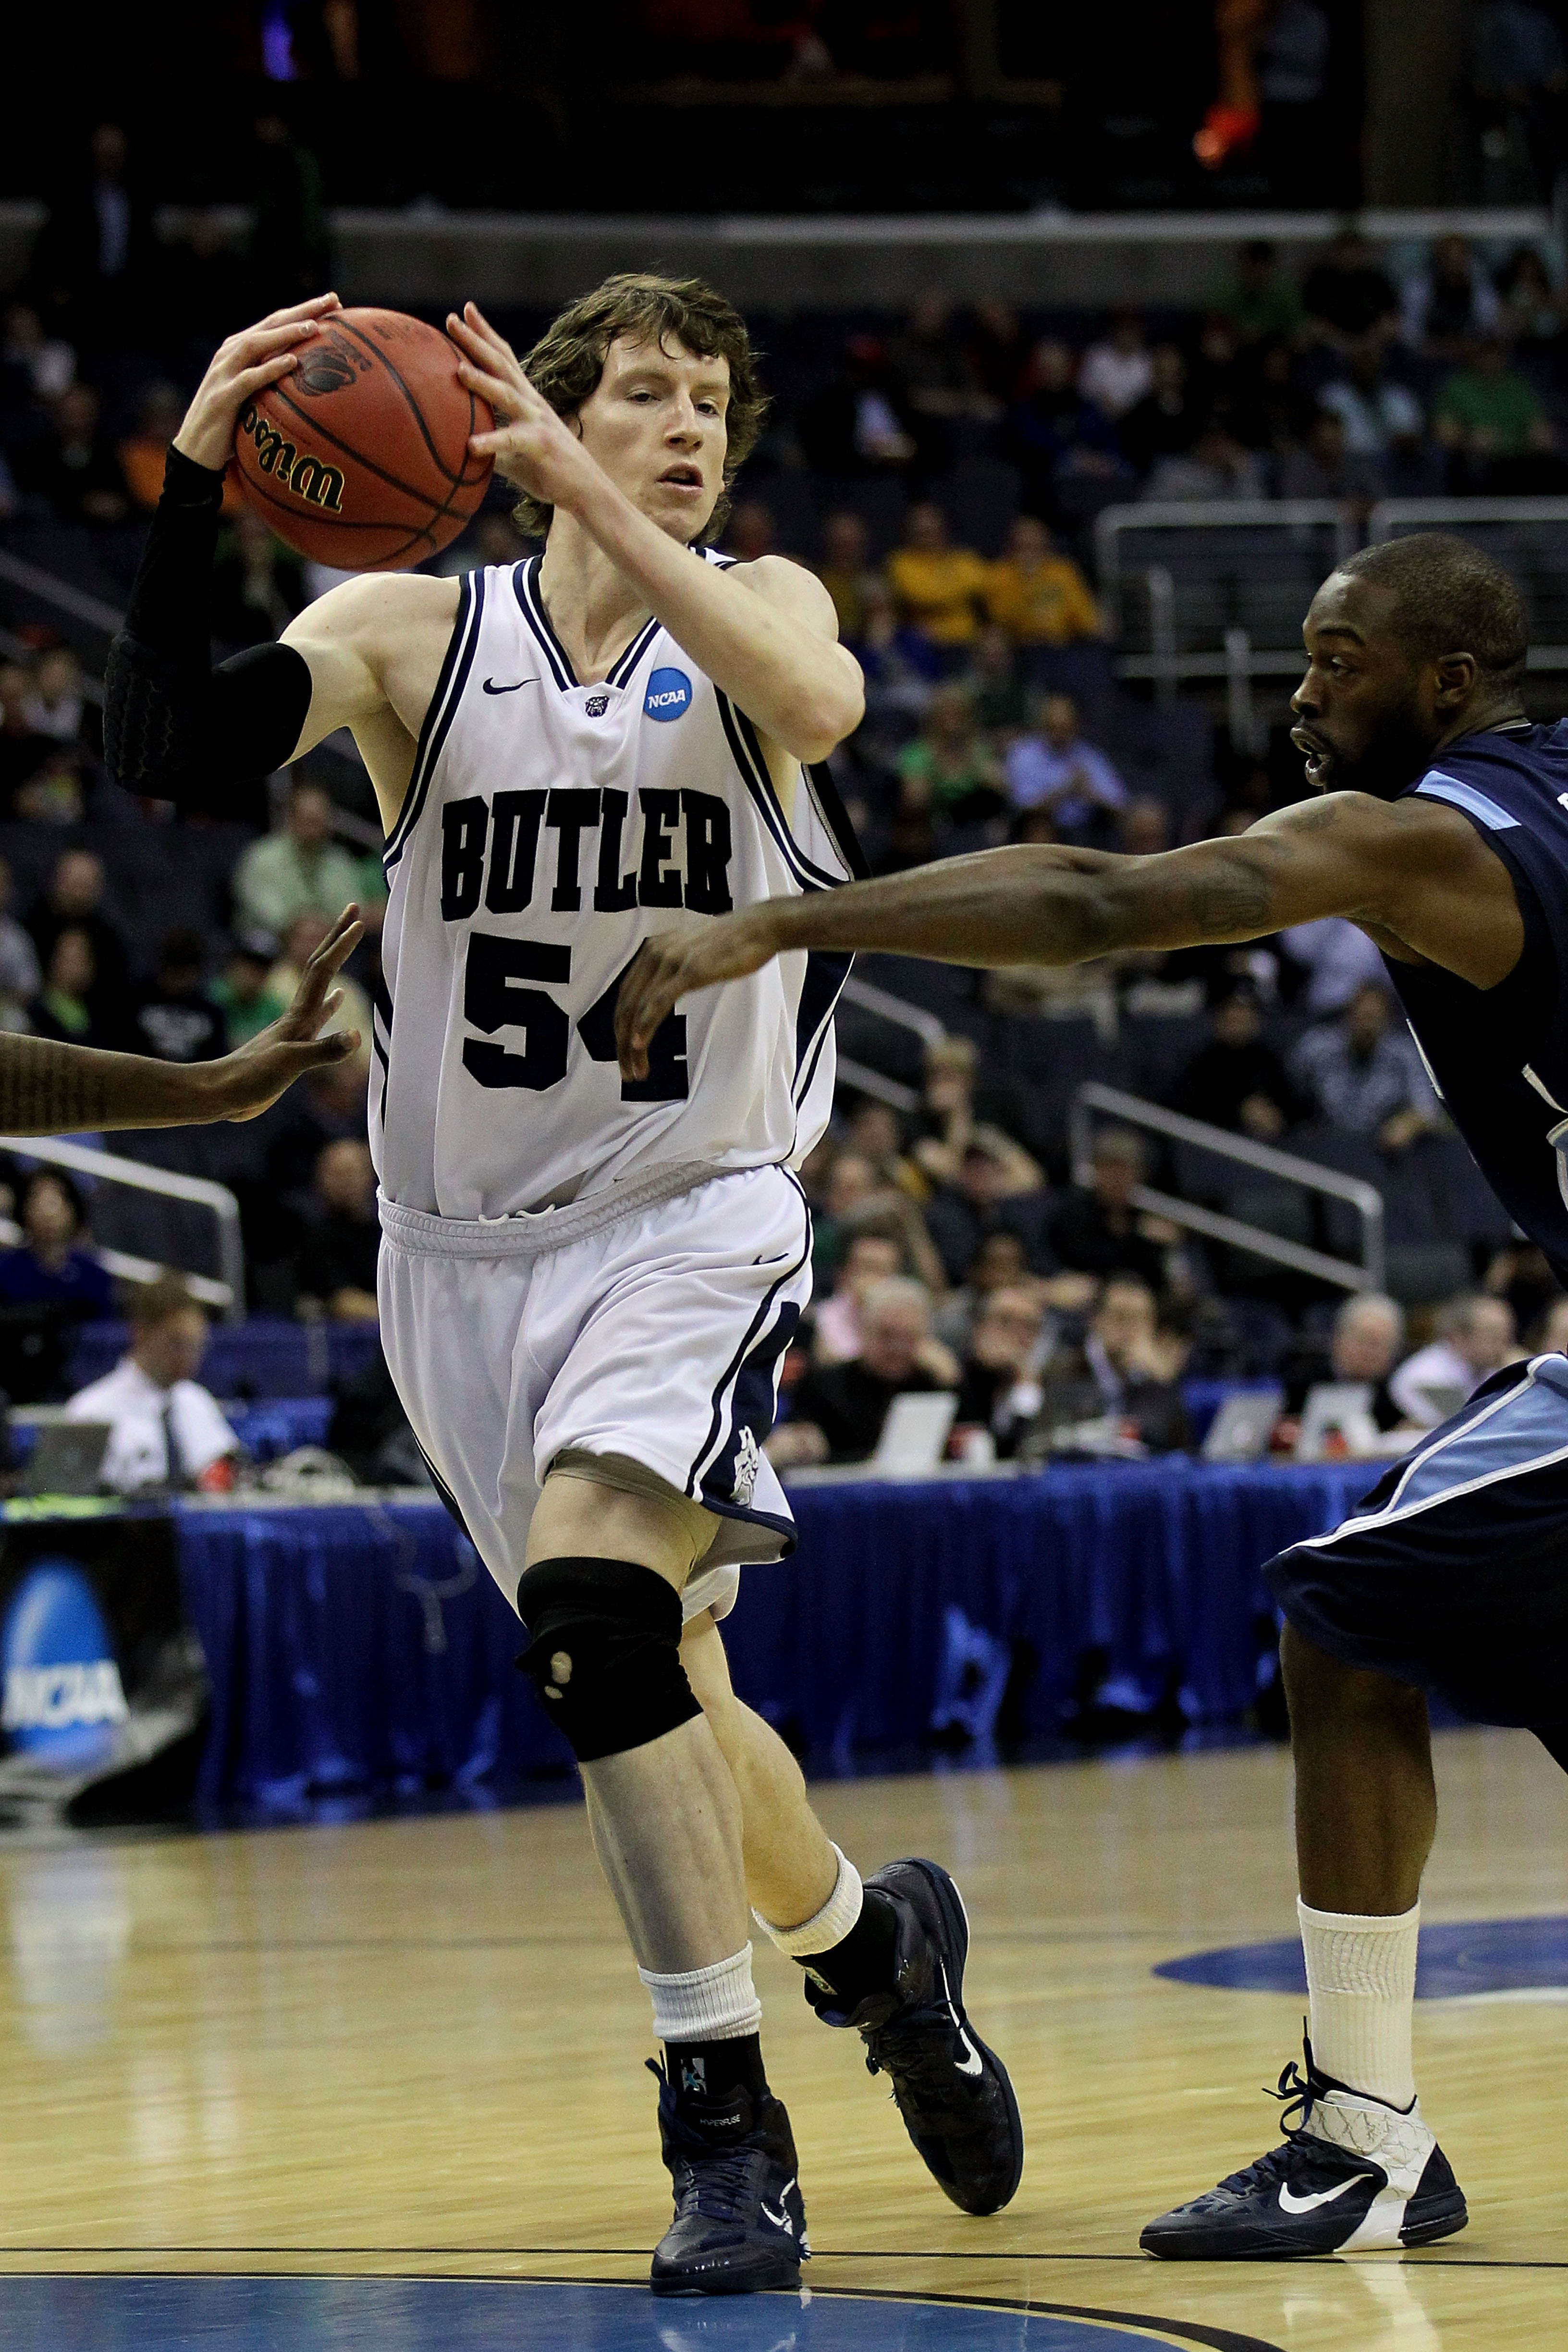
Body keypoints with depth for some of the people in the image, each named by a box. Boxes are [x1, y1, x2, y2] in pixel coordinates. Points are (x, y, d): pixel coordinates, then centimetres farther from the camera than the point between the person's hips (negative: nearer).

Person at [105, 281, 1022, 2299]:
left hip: (689, 1222, -3)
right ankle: (872, 1939, 39)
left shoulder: (754, 611, -2)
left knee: (594, 1606, -26)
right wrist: (192, 484, -31)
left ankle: (725, 2117, -19)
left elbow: (817, 703, -27)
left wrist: (598, 505, -34)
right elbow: (162, 749, -19)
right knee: (641, 1692, 11)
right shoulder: (411, 634, -3)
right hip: (463, 1247, 3)